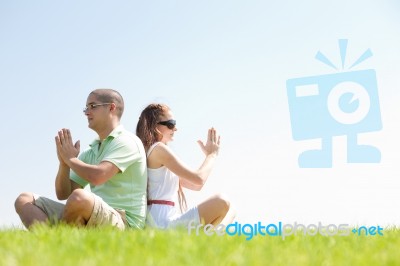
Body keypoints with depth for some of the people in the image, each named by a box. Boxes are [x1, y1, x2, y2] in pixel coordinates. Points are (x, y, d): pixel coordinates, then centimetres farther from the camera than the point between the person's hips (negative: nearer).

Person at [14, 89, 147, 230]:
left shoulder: (127, 141, -4)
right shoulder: (90, 153, 22)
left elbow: (97, 177, -21)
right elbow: (63, 194, 18)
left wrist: (70, 159, -3)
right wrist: (64, 162, 0)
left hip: (123, 222, -8)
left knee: (80, 197, -40)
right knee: (24, 200, 3)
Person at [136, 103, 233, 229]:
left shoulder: (151, 152, 23)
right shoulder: (159, 149, -8)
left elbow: (196, 185, 24)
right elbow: (199, 179, -11)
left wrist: (208, 155, 17)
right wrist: (212, 155, 6)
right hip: (165, 224, -10)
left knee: (229, 212, 15)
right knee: (221, 202, -19)